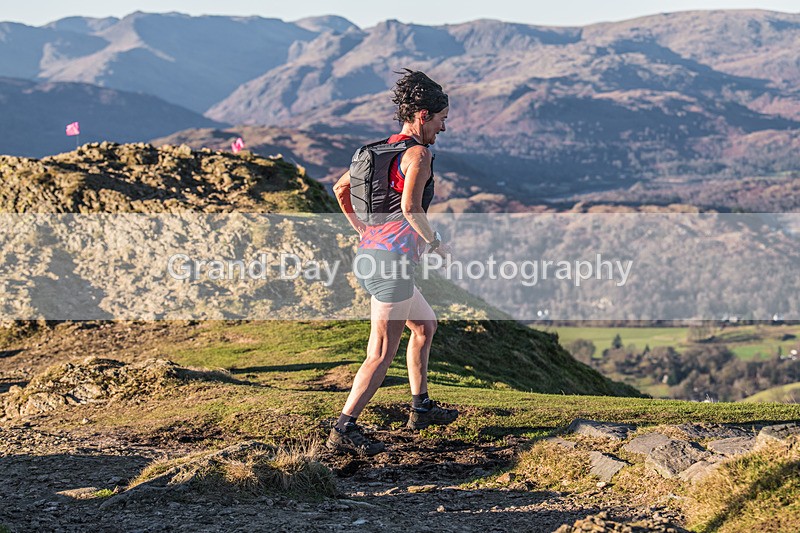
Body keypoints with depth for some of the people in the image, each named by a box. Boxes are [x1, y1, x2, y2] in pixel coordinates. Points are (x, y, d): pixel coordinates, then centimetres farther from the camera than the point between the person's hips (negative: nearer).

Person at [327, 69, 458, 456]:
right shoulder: (418, 153, -11)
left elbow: (340, 187, 23)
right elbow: (411, 207, -25)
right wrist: (436, 244, -10)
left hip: (368, 254, 10)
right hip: (392, 260, -10)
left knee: (425, 325, 25)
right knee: (381, 355, -5)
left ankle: (421, 408, 32)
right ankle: (344, 430, -7)